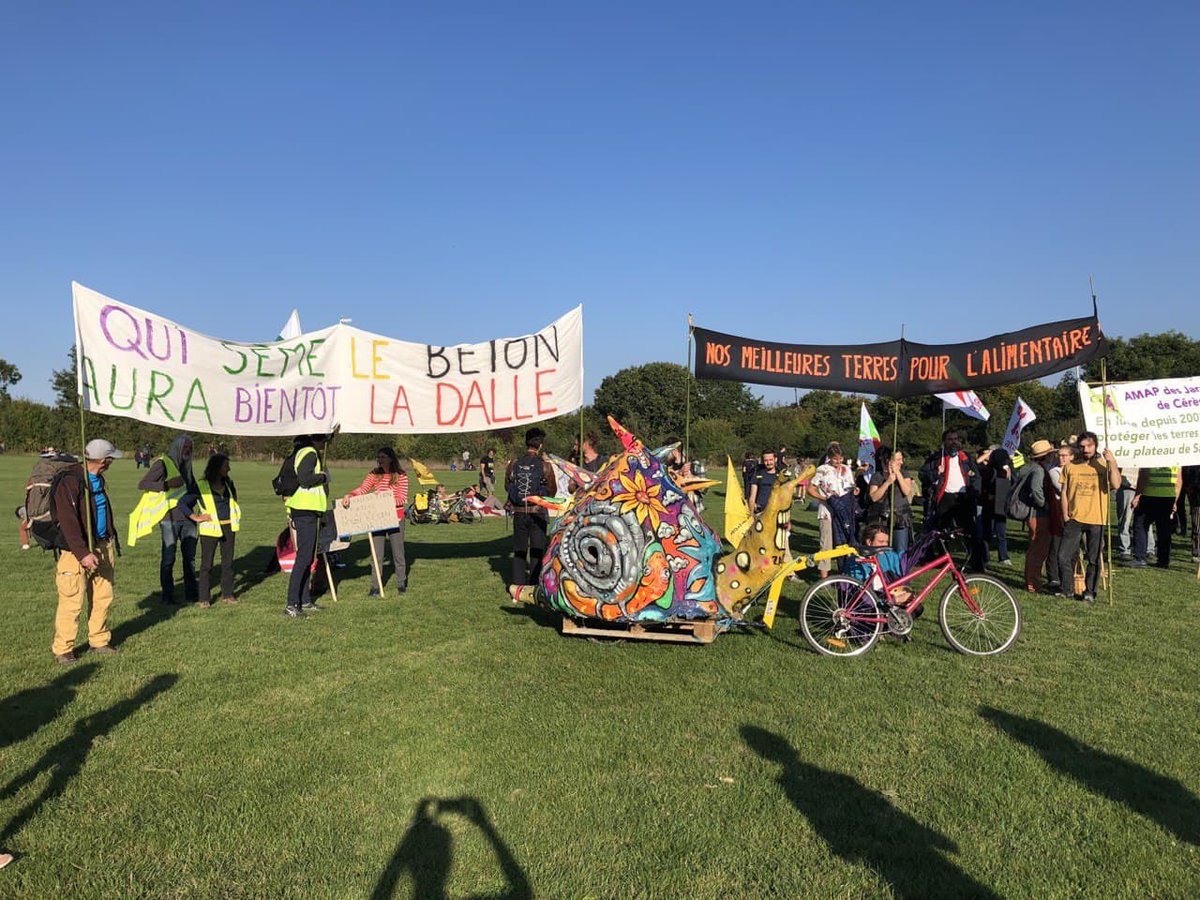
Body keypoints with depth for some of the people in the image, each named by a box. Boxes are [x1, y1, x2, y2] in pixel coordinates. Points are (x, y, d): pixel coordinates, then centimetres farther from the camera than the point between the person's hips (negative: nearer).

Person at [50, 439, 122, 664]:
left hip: (102, 547, 8)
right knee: (72, 601, -2)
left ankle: (99, 641, 25)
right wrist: (83, 553, -24)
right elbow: (68, 522, -20)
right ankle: (63, 649, 11)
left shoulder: (98, 479, 12)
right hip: (77, 552, -8)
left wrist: (112, 543, 22)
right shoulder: (69, 481, -16)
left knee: (103, 597, 12)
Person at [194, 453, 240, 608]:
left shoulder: (228, 483, 10)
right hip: (210, 529, -5)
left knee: (228, 561, 10)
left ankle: (227, 594, 20)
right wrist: (195, 517, -13)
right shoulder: (201, 485, -7)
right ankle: (204, 598, 7)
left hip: (228, 527, 5)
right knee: (207, 563, -1)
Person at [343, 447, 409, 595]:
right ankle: (375, 586, 11)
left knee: (398, 552, 7)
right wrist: (349, 495, -25)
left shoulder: (401, 476, -3)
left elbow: (403, 499, -8)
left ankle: (401, 583, 20)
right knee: (377, 553, 4)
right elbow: (362, 489, -8)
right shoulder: (374, 475, 5)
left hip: (395, 518, -2)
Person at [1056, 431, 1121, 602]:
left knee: (1094, 559, 6)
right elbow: (1064, 492, 8)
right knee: (1064, 556, -2)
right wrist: (1065, 515, 1)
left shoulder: (1104, 465, 1)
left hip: (1096, 520, -1)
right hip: (1074, 519, 1)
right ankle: (1067, 588, 15)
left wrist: (1112, 462, -21)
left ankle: (1089, 591, 18)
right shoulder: (1070, 467, 6)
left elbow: (1116, 485, -15)